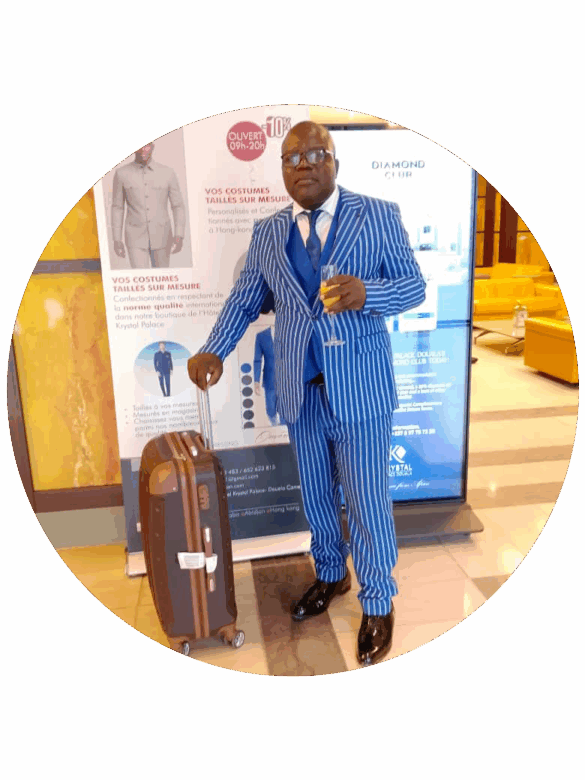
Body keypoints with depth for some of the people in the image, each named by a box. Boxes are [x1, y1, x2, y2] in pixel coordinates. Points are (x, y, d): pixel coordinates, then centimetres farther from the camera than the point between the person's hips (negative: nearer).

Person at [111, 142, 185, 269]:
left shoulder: (168, 173, -1)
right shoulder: (122, 174, -1)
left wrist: (179, 236, -12)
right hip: (136, 239, -1)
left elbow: (178, 206, 1)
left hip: (161, 237, 2)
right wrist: (116, 239, 0)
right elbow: (117, 207, 5)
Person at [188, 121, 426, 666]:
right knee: (316, 495, 18)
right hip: (300, 391, 4)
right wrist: (214, 350, -9)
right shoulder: (267, 232, 8)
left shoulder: (379, 215, -1)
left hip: (360, 387, -3)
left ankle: (378, 604, 25)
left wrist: (366, 292, -23)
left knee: (366, 500, 3)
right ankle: (330, 576, 42)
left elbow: (414, 285, -3)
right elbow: (244, 299, 8)